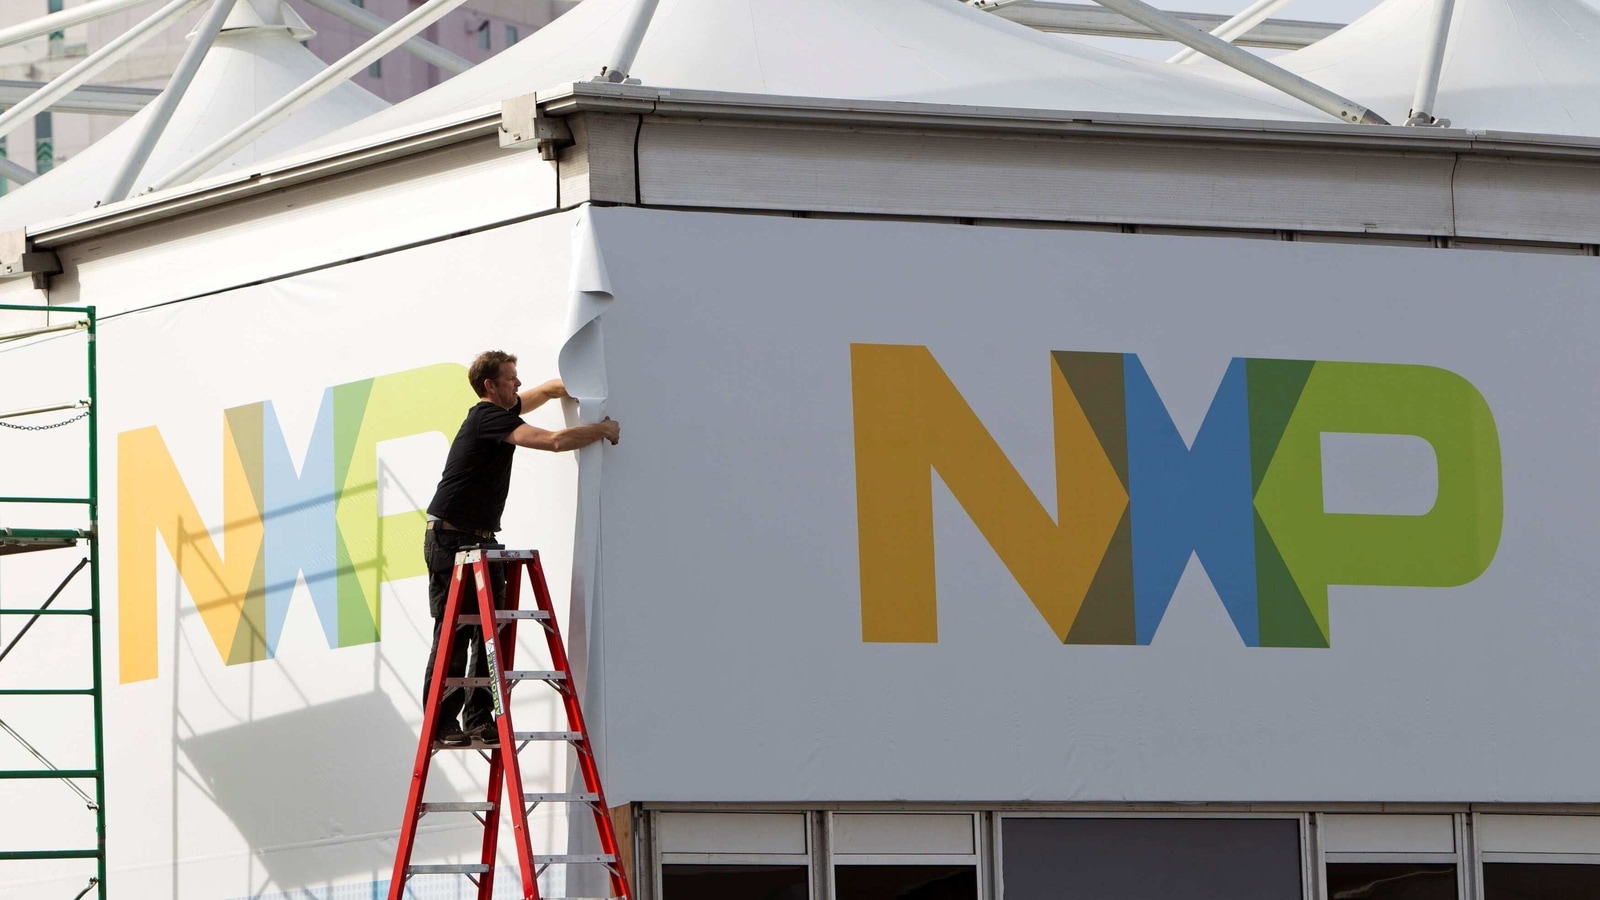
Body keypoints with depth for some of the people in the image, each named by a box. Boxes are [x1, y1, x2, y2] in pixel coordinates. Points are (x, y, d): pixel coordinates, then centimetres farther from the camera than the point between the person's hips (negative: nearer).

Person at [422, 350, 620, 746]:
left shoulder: (500, 412, 12)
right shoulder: (488, 418, -16)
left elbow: (549, 390, 28)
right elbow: (555, 441, -24)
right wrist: (603, 429, -11)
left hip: (481, 537, 9)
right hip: (450, 538, -9)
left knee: (488, 632, 2)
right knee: (453, 635, -9)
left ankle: (479, 720, 2)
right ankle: (441, 724, -8)